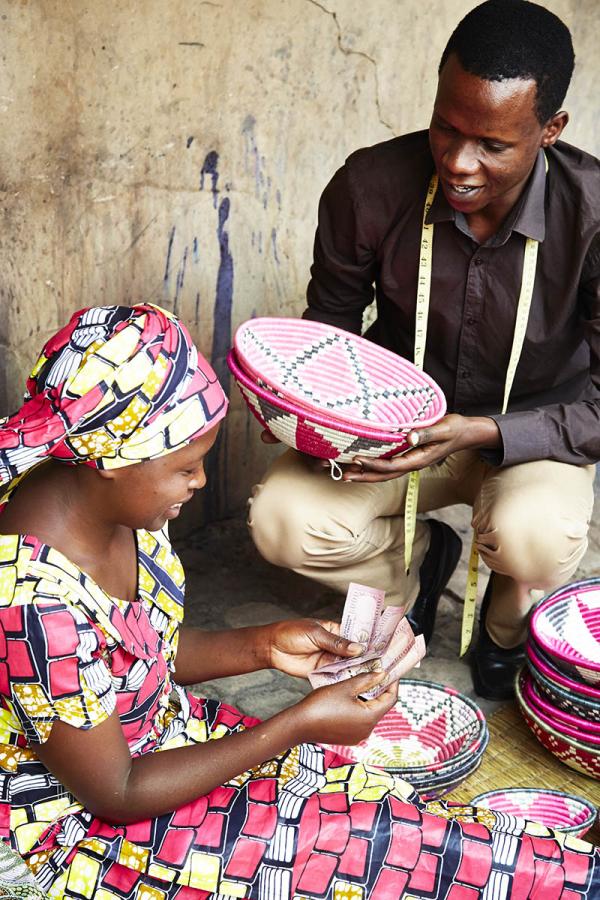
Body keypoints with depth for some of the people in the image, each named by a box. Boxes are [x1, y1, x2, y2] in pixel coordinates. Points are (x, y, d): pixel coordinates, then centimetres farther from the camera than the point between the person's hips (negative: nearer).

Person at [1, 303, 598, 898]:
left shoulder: (110, 502, -9)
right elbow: (116, 795, -23)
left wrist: (263, 647, -9)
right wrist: (298, 725, -23)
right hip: (81, 826, -7)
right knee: (367, 841, -11)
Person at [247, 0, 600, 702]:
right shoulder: (370, 186, -18)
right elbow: (331, 317, 0)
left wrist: (481, 433, -34)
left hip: (534, 430, -2)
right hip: (399, 416, 2)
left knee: (533, 535, -36)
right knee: (282, 519, -22)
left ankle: (509, 624, 6)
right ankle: (419, 561, 13)